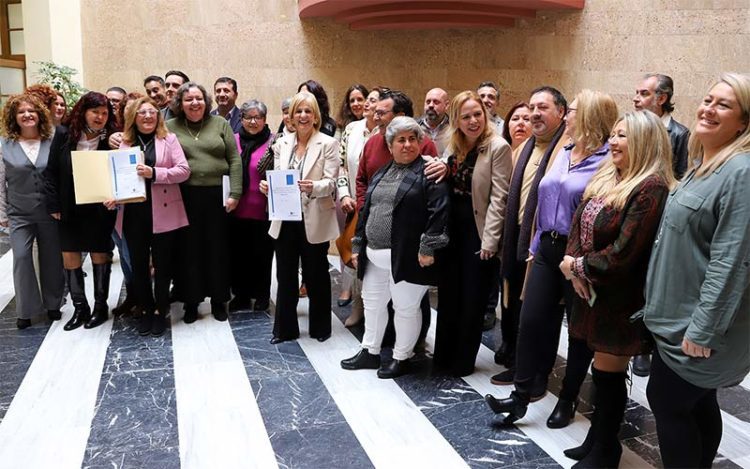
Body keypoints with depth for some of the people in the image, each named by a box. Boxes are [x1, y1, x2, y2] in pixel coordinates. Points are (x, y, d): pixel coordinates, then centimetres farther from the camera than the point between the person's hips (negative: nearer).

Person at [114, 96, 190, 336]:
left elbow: (184, 170, -7)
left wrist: (154, 173, -18)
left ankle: (160, 311, 22)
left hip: (163, 212, -2)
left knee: (163, 263, 6)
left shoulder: (169, 139, 2)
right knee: (138, 264, 9)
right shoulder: (125, 142, 8)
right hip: (134, 212, 2)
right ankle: (145, 310, 25)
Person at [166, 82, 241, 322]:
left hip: (217, 195, 0)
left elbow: (234, 160, 1)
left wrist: (234, 193, -7)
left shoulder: (220, 124, 5)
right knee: (190, 249, 7)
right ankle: (191, 301, 20)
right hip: (186, 198, 0)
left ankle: (219, 300, 22)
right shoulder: (170, 127, 5)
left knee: (218, 248, 7)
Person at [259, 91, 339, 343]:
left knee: (316, 275, 10)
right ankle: (285, 328, 23)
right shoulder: (281, 143, 8)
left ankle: (320, 327, 26)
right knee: (285, 275, 10)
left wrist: (313, 187, -31)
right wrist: (269, 186, -14)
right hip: (285, 219, 4)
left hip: (314, 220, -4)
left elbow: (331, 182, -12)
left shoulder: (328, 144, -5)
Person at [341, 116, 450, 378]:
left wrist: (428, 247, -21)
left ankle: (402, 358, 21)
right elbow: (366, 211, 18)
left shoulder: (428, 172, -8)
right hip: (375, 256, 8)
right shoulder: (381, 174, 15)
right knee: (372, 303, 17)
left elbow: (438, 211, -16)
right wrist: (358, 245, 15)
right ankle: (370, 352, 33)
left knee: (406, 308, 4)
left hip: (406, 257, -8)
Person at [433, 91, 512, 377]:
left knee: (472, 299, 6)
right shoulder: (453, 146, 8)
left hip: (478, 231, -6)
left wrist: (489, 240, -17)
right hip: (452, 229, 6)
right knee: (448, 294, 13)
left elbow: (498, 197, -15)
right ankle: (443, 355, 27)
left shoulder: (498, 147, -12)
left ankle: (463, 361, 21)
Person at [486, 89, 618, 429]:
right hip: (548, 249, 7)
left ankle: (568, 400, 25)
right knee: (531, 319, 3)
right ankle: (521, 395, 12)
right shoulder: (564, 153, 13)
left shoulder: (607, 160, -12)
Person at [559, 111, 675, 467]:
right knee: (603, 371, 18)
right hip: (591, 289, 8)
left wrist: (577, 266, -12)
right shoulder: (604, 177, 7)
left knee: (607, 374, 5)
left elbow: (622, 253, -24)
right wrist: (573, 265, -11)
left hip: (622, 298, -7)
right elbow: (578, 223, 6)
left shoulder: (652, 189, -20)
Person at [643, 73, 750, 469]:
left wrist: (703, 328, -23)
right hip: (681, 315, 9)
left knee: (666, 401, 1)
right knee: (697, 404, 17)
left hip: (698, 323, -9)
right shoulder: (702, 165, 11)